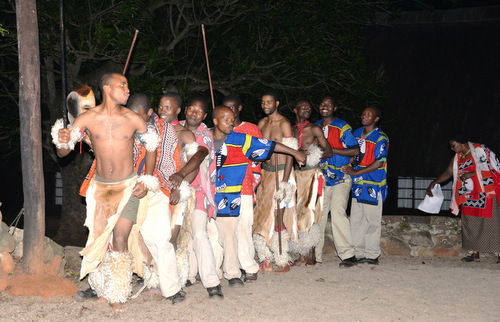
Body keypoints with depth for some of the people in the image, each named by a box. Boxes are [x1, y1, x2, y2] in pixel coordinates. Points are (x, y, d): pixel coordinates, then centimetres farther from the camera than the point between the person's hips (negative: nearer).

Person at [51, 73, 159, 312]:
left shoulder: (133, 120, -6)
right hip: (100, 187, 1)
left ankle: (116, 295, 8)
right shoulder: (87, 119, -7)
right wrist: (62, 141, -30)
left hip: (128, 186, -1)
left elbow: (151, 148, 7)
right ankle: (100, 286, 32)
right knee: (98, 238, 9)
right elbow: (62, 153, -6)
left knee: (119, 241, -7)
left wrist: (147, 181, -1)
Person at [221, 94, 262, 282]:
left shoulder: (251, 130, 8)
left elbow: (258, 159, 6)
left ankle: (249, 268, -5)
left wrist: (253, 184, -2)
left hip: (243, 187, -4)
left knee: (243, 228, -12)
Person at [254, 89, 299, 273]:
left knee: (279, 217, -6)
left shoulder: (284, 124, -9)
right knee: (262, 216, 2)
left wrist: (285, 182, -18)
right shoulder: (262, 123, 11)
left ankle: (283, 261, 5)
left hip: (282, 172, -6)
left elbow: (290, 154, -12)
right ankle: (266, 260, 9)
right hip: (266, 172, 6)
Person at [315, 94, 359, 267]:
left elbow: (355, 150, -12)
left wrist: (331, 150, -16)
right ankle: (315, 255, 12)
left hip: (340, 178, -6)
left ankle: (348, 254, -10)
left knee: (337, 212, -17)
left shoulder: (342, 127, -4)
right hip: (321, 179, 6)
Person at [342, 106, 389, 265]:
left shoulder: (380, 138, -7)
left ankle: (372, 255, 5)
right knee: (356, 219, 8)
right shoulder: (357, 133, 13)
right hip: (357, 183, 7)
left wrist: (356, 172, -14)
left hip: (373, 184, -7)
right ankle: (358, 253, 16)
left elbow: (379, 163, -14)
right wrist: (349, 167, 4)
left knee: (372, 220, -3)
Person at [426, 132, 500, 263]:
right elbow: (448, 173, 12)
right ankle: (474, 253, 10)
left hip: (485, 193, -6)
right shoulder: (457, 158, 11)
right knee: (470, 223, 4)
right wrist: (433, 183, 4)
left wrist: (472, 174, -16)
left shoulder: (480, 150, -7)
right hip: (469, 195, 6)